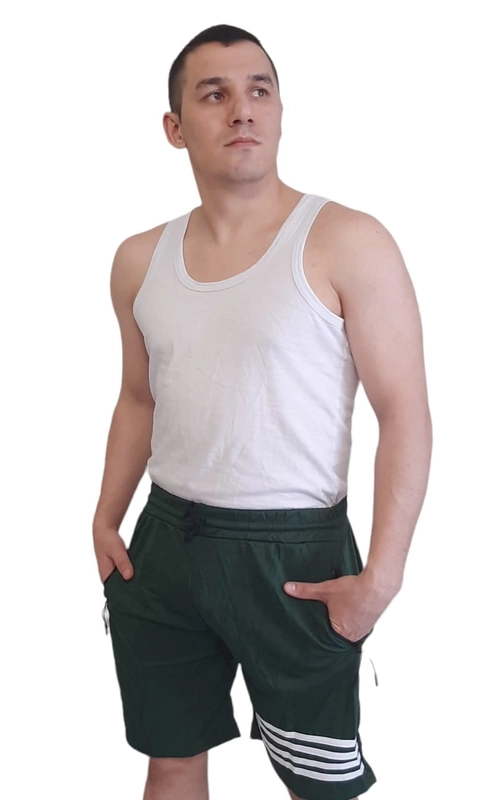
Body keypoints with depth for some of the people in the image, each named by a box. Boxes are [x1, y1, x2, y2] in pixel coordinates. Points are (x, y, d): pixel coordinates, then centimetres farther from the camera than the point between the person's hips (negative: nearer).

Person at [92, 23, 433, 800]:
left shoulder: (347, 243, -10)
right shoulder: (141, 260, 7)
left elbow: (405, 414, -12)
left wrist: (382, 576, -17)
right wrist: (107, 519, 9)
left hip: (294, 552, -4)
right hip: (165, 542, 5)